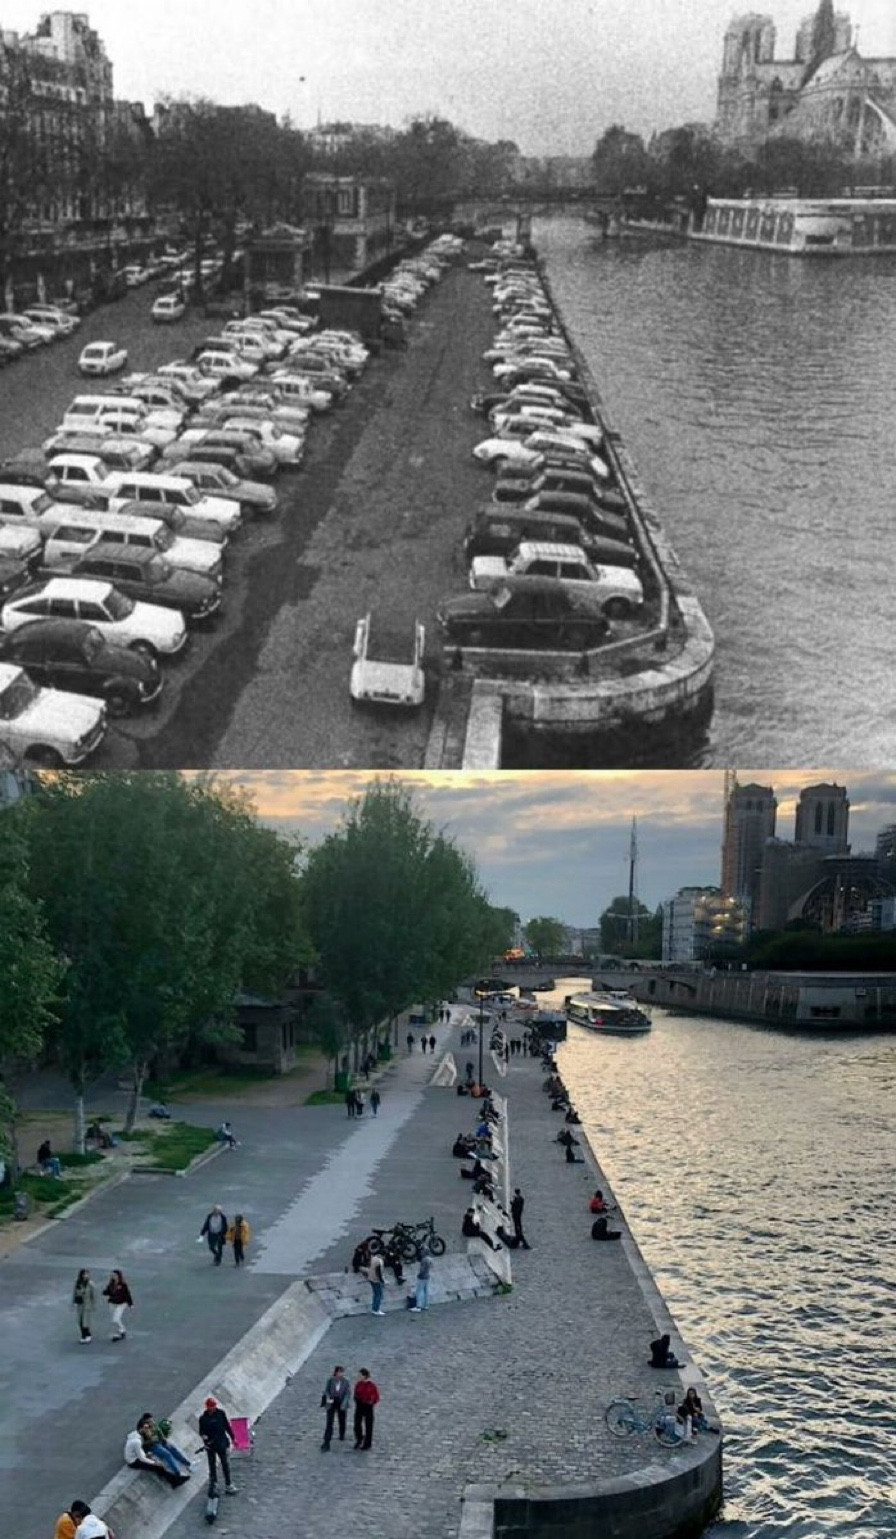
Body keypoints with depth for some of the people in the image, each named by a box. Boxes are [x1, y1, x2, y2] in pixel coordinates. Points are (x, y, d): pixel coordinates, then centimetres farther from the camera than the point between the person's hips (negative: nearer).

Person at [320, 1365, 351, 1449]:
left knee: (342, 1421, 18)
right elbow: (326, 1390, -2)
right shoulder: (330, 1380, -9)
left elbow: (348, 1392, -8)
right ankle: (326, 1444, -7)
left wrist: (344, 1403, -18)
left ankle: (342, 1436, 47)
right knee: (329, 1423, -7)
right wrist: (328, 1398, -21)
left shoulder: (345, 1382, -9)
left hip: (341, 1404, 1)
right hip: (331, 1404, -1)